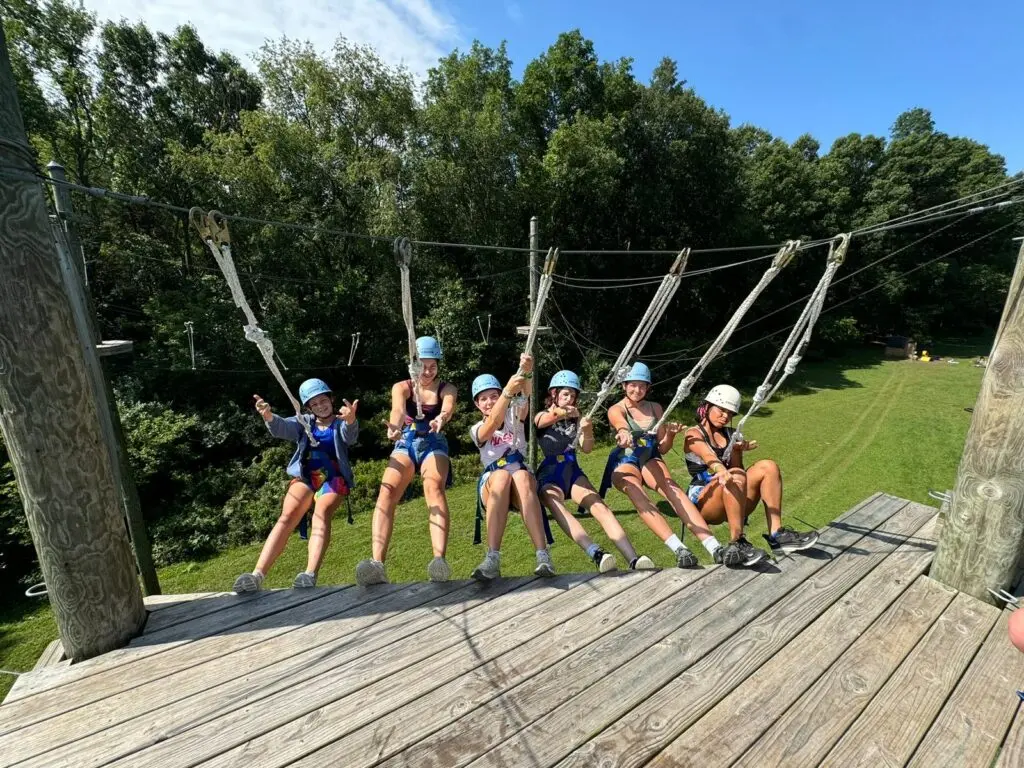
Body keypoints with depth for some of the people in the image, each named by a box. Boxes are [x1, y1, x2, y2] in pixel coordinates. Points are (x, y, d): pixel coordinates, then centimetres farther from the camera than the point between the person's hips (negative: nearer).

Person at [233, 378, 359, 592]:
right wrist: (269, 417, -32)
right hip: (305, 476, 3)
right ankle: (257, 575, -27)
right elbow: (281, 428, -6)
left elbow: (350, 436, -18)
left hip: (333, 477, -3)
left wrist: (351, 421, -44)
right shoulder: (304, 422, 15)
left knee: (322, 514, -28)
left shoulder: (340, 423, 6)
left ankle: (310, 574, -42)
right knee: (287, 516, -19)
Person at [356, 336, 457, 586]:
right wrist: (395, 427, -46)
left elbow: (449, 407, -22)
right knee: (386, 491, -26)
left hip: (434, 444, -1)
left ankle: (440, 560, -45)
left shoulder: (446, 388, 3)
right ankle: (377, 564, -35)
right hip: (406, 443, 2)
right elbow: (398, 409, -21)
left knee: (433, 486, -33)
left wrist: (441, 419, -48)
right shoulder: (401, 387, 3)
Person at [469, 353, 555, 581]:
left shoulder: (513, 415, 11)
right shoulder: (477, 429, 9)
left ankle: (543, 556, -44)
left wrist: (527, 373, -36)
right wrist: (508, 390, -34)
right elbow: (492, 424, -17)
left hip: (523, 476, 1)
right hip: (492, 484, 0)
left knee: (521, 476, -37)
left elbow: (525, 398, -13)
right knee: (502, 475, -37)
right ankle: (492, 559, -45)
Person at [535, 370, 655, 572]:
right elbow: (551, 418, -24)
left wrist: (587, 431, -21)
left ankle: (633, 559, -34)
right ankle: (596, 553, -53)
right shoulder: (542, 416, 3)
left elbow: (587, 449, 0)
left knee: (600, 507, -22)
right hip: (549, 476, -4)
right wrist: (562, 413, -47)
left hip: (573, 472, 4)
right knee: (557, 509, -35)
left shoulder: (576, 418, 13)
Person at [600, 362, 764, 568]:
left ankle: (716, 549, -42)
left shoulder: (655, 408, 13)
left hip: (651, 461, 3)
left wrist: (670, 435, -11)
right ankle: (679, 549, -49)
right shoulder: (616, 410, 1)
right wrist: (624, 435, -50)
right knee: (638, 496, -37)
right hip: (625, 463, -3)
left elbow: (662, 449, 12)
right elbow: (622, 426, -26)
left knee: (673, 490, -30)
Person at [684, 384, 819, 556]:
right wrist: (722, 471, -47)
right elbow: (708, 456, -26)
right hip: (702, 501, -6)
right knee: (736, 476, -34)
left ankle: (776, 534, -19)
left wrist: (738, 450, -15)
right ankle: (737, 541, -32)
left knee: (767, 466, -14)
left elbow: (736, 467, 4)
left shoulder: (731, 434, 15)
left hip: (733, 501, 6)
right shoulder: (694, 434, -3)